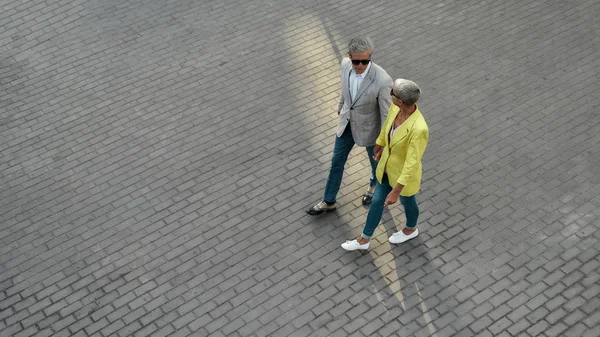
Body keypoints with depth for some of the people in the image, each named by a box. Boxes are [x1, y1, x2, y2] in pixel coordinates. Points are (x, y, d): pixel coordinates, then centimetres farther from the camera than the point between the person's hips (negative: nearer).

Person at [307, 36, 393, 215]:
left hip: (369, 127, -4)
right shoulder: (346, 64, -21)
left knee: (376, 159, 26)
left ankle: (375, 183, 61)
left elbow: (387, 114, -24)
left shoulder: (382, 80, -38)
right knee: (337, 161, 19)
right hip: (347, 122, 5)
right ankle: (329, 201, 41)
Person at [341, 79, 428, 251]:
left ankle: (411, 229, 61)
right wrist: (379, 147, 22)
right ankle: (364, 239, 46)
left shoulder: (419, 129, -43)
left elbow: (412, 164, -34)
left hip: (405, 173, -6)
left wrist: (395, 192, -26)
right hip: (387, 166, 6)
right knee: (377, 201, 23)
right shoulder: (395, 108, -21)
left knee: (407, 202, 26)